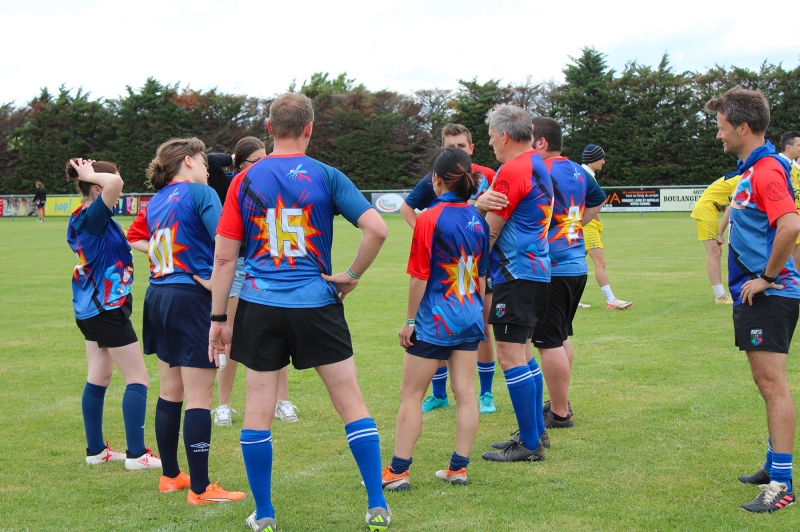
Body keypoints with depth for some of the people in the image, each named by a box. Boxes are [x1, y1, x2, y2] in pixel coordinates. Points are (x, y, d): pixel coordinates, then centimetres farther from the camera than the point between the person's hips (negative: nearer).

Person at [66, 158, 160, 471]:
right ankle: (136, 454, -3)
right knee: (138, 378, -3)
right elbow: (114, 183, -37)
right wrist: (90, 174, -21)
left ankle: (96, 450, 22)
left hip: (89, 309, 10)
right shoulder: (92, 217, -21)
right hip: (107, 308, -10)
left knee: (98, 378, 15)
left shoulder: (80, 219, 7)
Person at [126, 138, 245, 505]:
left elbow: (134, 239, 24)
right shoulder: (199, 192, -9)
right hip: (192, 295, -8)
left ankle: (171, 475, 26)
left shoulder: (156, 201, 12)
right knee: (199, 396, -5)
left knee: (170, 392, 17)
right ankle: (200, 489, -3)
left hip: (158, 295, 8)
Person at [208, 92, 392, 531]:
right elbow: (376, 228, -12)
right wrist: (352, 276, 2)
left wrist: (218, 318, 6)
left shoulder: (245, 181, 1)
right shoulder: (326, 177, -2)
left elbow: (225, 256, 0)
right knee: (350, 402, 7)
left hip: (260, 306, 1)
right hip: (317, 305, -1)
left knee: (259, 409, 8)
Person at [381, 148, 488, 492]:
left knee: (411, 395, 1)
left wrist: (410, 320, -5)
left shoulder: (430, 219, -14)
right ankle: (458, 468, 11)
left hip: (435, 320, -6)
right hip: (470, 316, 6)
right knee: (465, 393, 7)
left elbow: (419, 276, -13)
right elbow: (482, 274, 11)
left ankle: (397, 472, 3)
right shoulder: (477, 219, 4)